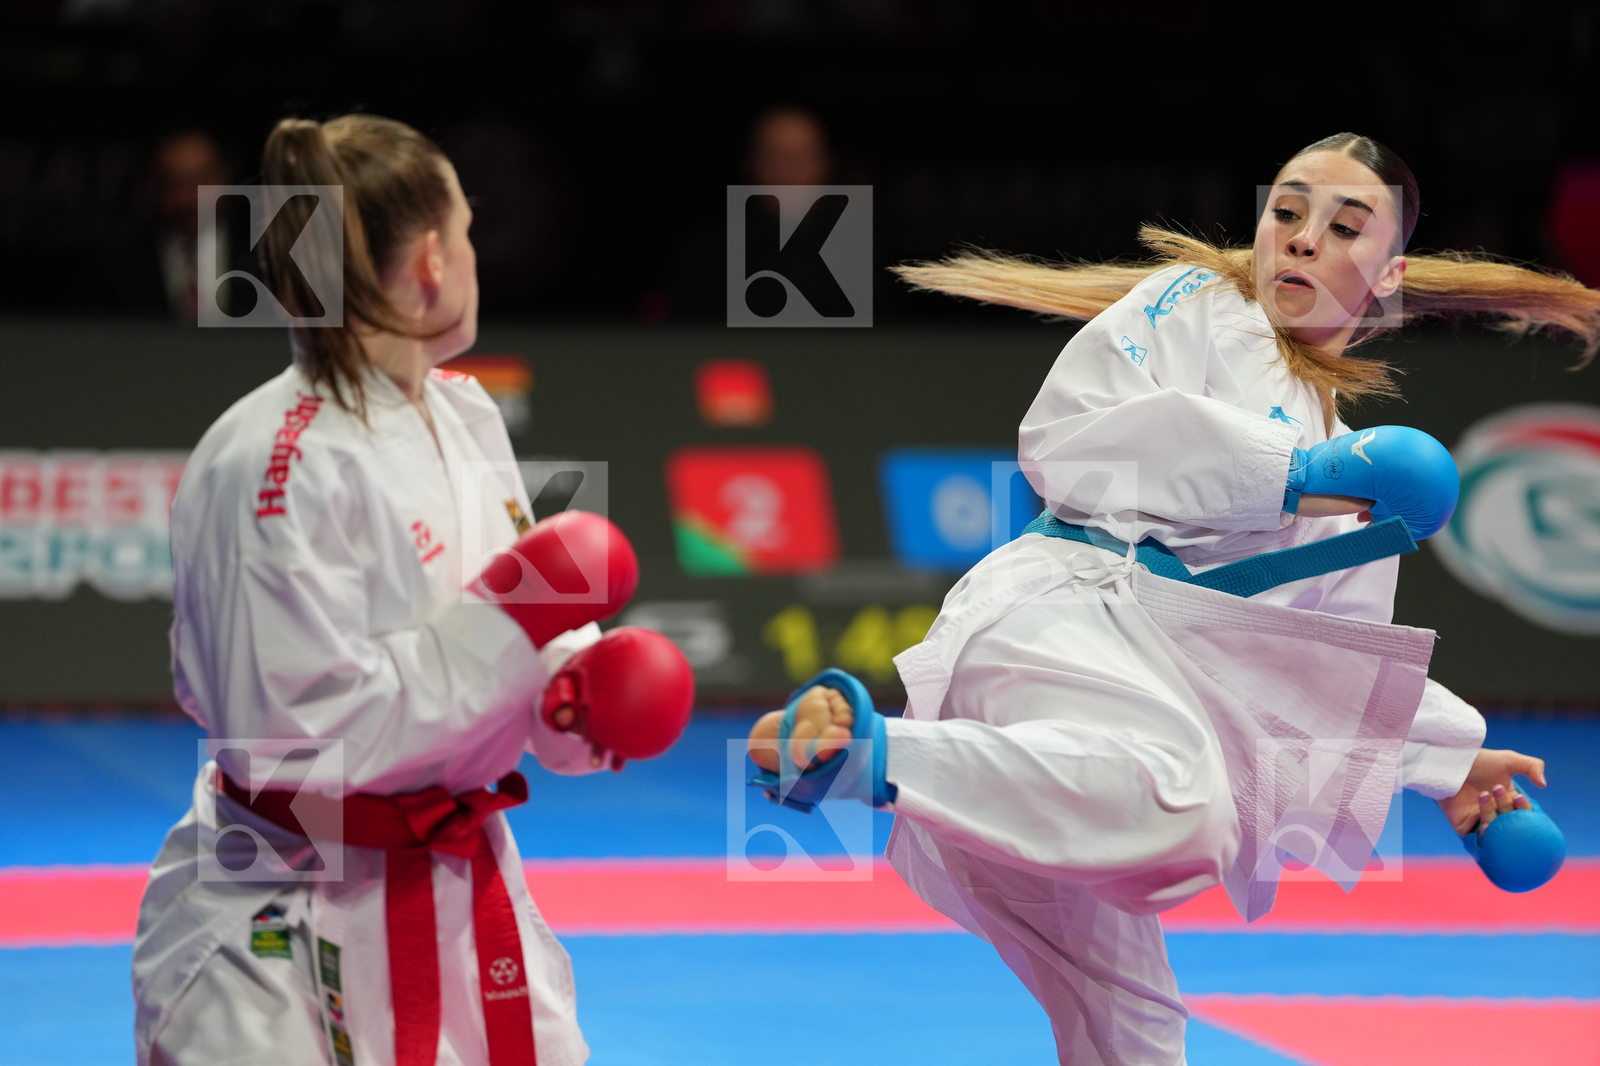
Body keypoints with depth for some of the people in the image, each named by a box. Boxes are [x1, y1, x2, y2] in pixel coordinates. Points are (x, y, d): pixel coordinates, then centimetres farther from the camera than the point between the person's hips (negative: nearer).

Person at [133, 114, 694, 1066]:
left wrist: (576, 691, -7)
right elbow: (298, 725, -24)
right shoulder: (272, 467, -21)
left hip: (462, 895, 8)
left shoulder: (464, 414, 6)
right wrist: (500, 622, -23)